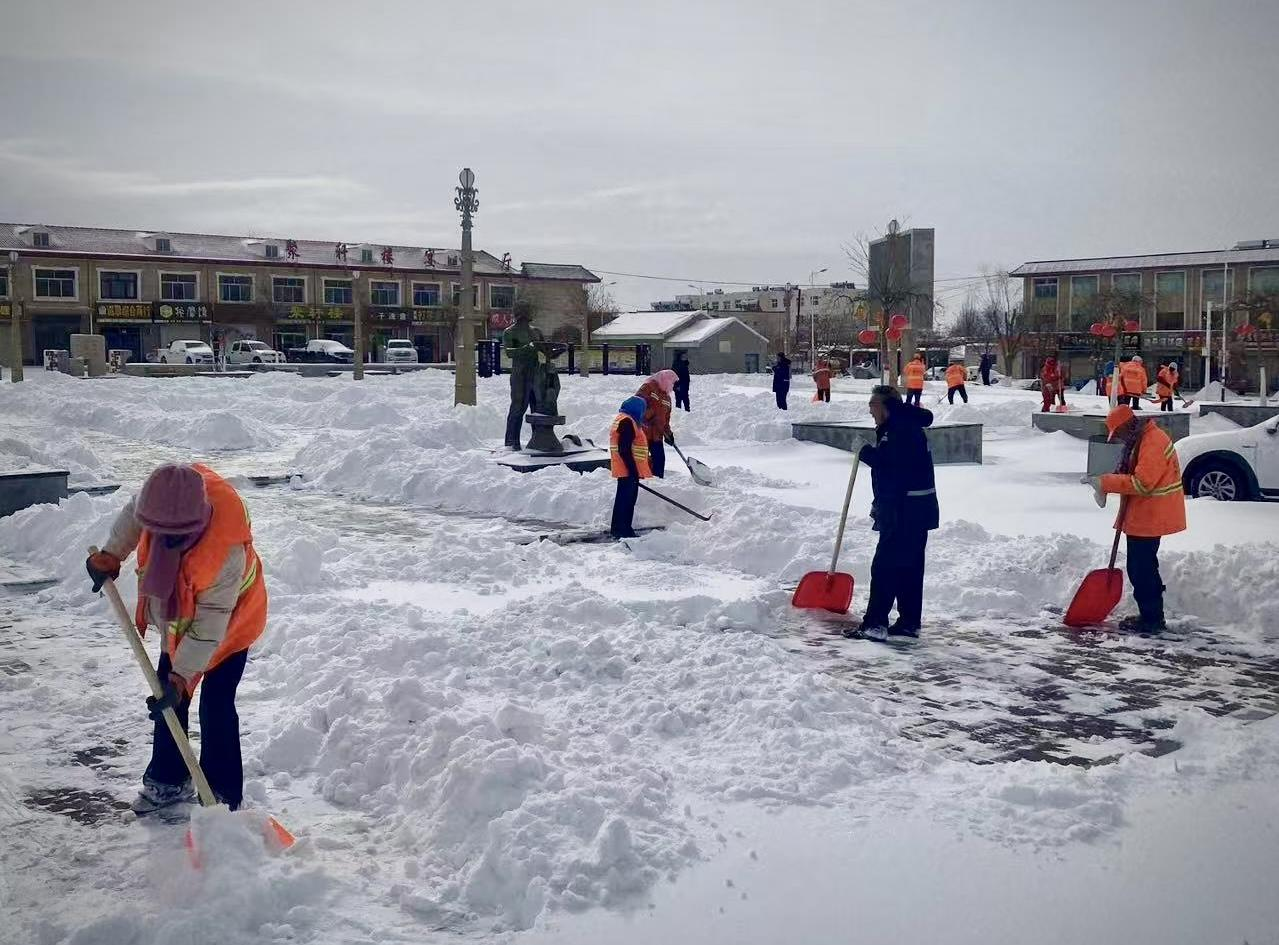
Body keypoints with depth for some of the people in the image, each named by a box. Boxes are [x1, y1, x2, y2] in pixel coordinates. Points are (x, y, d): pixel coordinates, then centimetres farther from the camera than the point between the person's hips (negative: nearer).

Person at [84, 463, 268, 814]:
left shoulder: (227, 553, -43)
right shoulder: (166, 500, -27)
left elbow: (209, 628, -34)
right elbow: (133, 513, 2)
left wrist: (181, 675, -34)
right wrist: (111, 554, 0)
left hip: (231, 622, -7)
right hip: (179, 619, 7)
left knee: (215, 705, -10)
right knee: (168, 696, 13)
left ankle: (223, 795, 3)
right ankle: (168, 780, 29)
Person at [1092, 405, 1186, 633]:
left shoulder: (1152, 443, -21)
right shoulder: (1139, 440, 13)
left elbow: (1142, 483, -27)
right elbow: (1131, 475, 22)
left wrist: (1106, 483, -21)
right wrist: (1109, 482, 4)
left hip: (1149, 518, -11)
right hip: (1144, 517, 11)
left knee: (1141, 569, -5)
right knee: (1144, 567, 18)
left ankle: (1151, 619, 2)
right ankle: (1152, 616, 28)